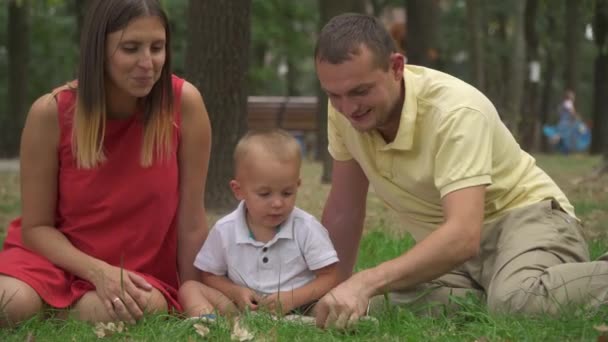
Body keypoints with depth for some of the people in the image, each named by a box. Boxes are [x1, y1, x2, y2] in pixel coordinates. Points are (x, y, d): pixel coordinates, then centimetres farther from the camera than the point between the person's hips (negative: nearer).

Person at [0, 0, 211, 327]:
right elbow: (36, 226, -7)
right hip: (57, 256, -1)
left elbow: (192, 222, -9)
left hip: (139, 273, 2)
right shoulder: (51, 113, -14)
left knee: (143, 309, -33)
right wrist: (98, 271, -22)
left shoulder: (184, 103, -15)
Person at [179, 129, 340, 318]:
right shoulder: (225, 230, 0)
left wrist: (292, 299, -19)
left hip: (296, 309, -2)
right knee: (190, 288, -14)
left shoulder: (307, 228, -5)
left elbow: (330, 278, -4)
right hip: (243, 308, 2)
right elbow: (209, 275, 11)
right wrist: (236, 292, -10)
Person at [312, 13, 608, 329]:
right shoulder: (345, 106, -9)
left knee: (517, 301, -40)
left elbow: (464, 235, -40)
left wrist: (365, 283, -51)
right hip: (448, 241, 6)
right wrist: (330, 296, 5)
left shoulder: (455, 110, -28)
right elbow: (344, 209, 4)